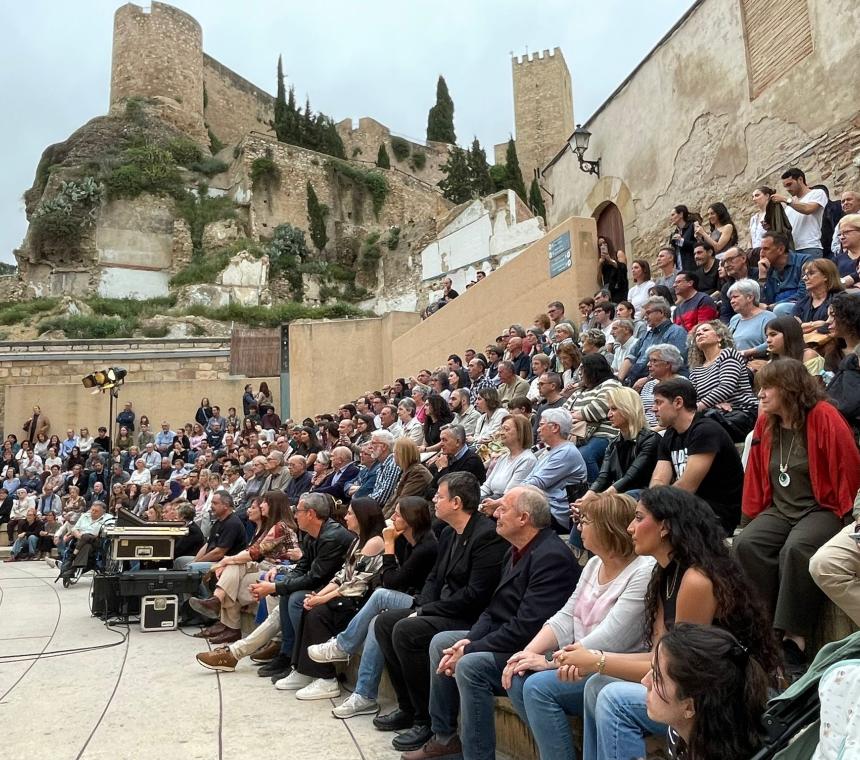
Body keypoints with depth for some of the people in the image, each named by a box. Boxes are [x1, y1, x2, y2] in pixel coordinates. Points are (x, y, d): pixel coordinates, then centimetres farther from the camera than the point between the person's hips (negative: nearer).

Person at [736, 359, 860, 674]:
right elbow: (756, 477, 14)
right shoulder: (765, 423, 7)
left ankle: (794, 639, -25)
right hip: (779, 511, 6)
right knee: (745, 545, -21)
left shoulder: (824, 417, -11)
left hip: (821, 510, -6)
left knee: (796, 549, -34)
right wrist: (753, 516, 9)